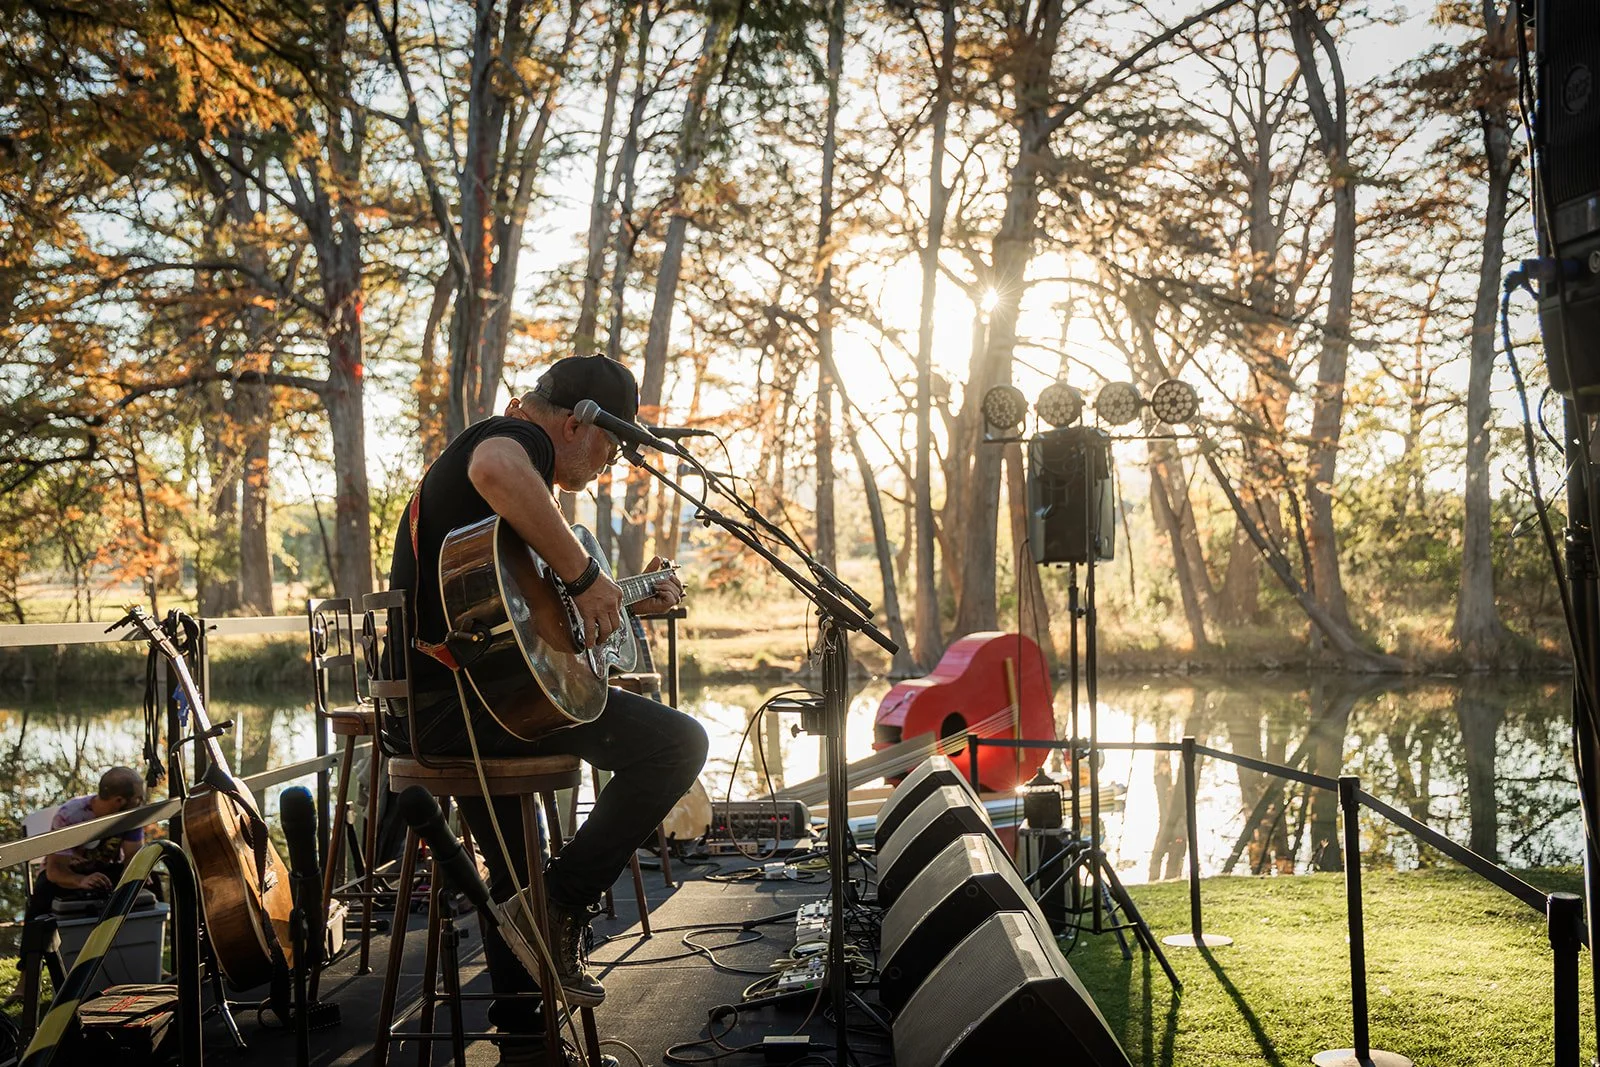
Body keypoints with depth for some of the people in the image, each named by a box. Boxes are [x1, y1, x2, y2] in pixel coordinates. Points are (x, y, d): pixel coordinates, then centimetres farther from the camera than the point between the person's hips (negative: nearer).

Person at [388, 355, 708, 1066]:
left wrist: (625, 603, 27)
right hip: (466, 689, -11)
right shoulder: (519, 436, -4)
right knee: (676, 743, -16)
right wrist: (585, 576, -23)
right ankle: (561, 907, -8)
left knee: (514, 878, 26)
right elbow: (495, 471, -33)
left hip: (419, 705, 11)